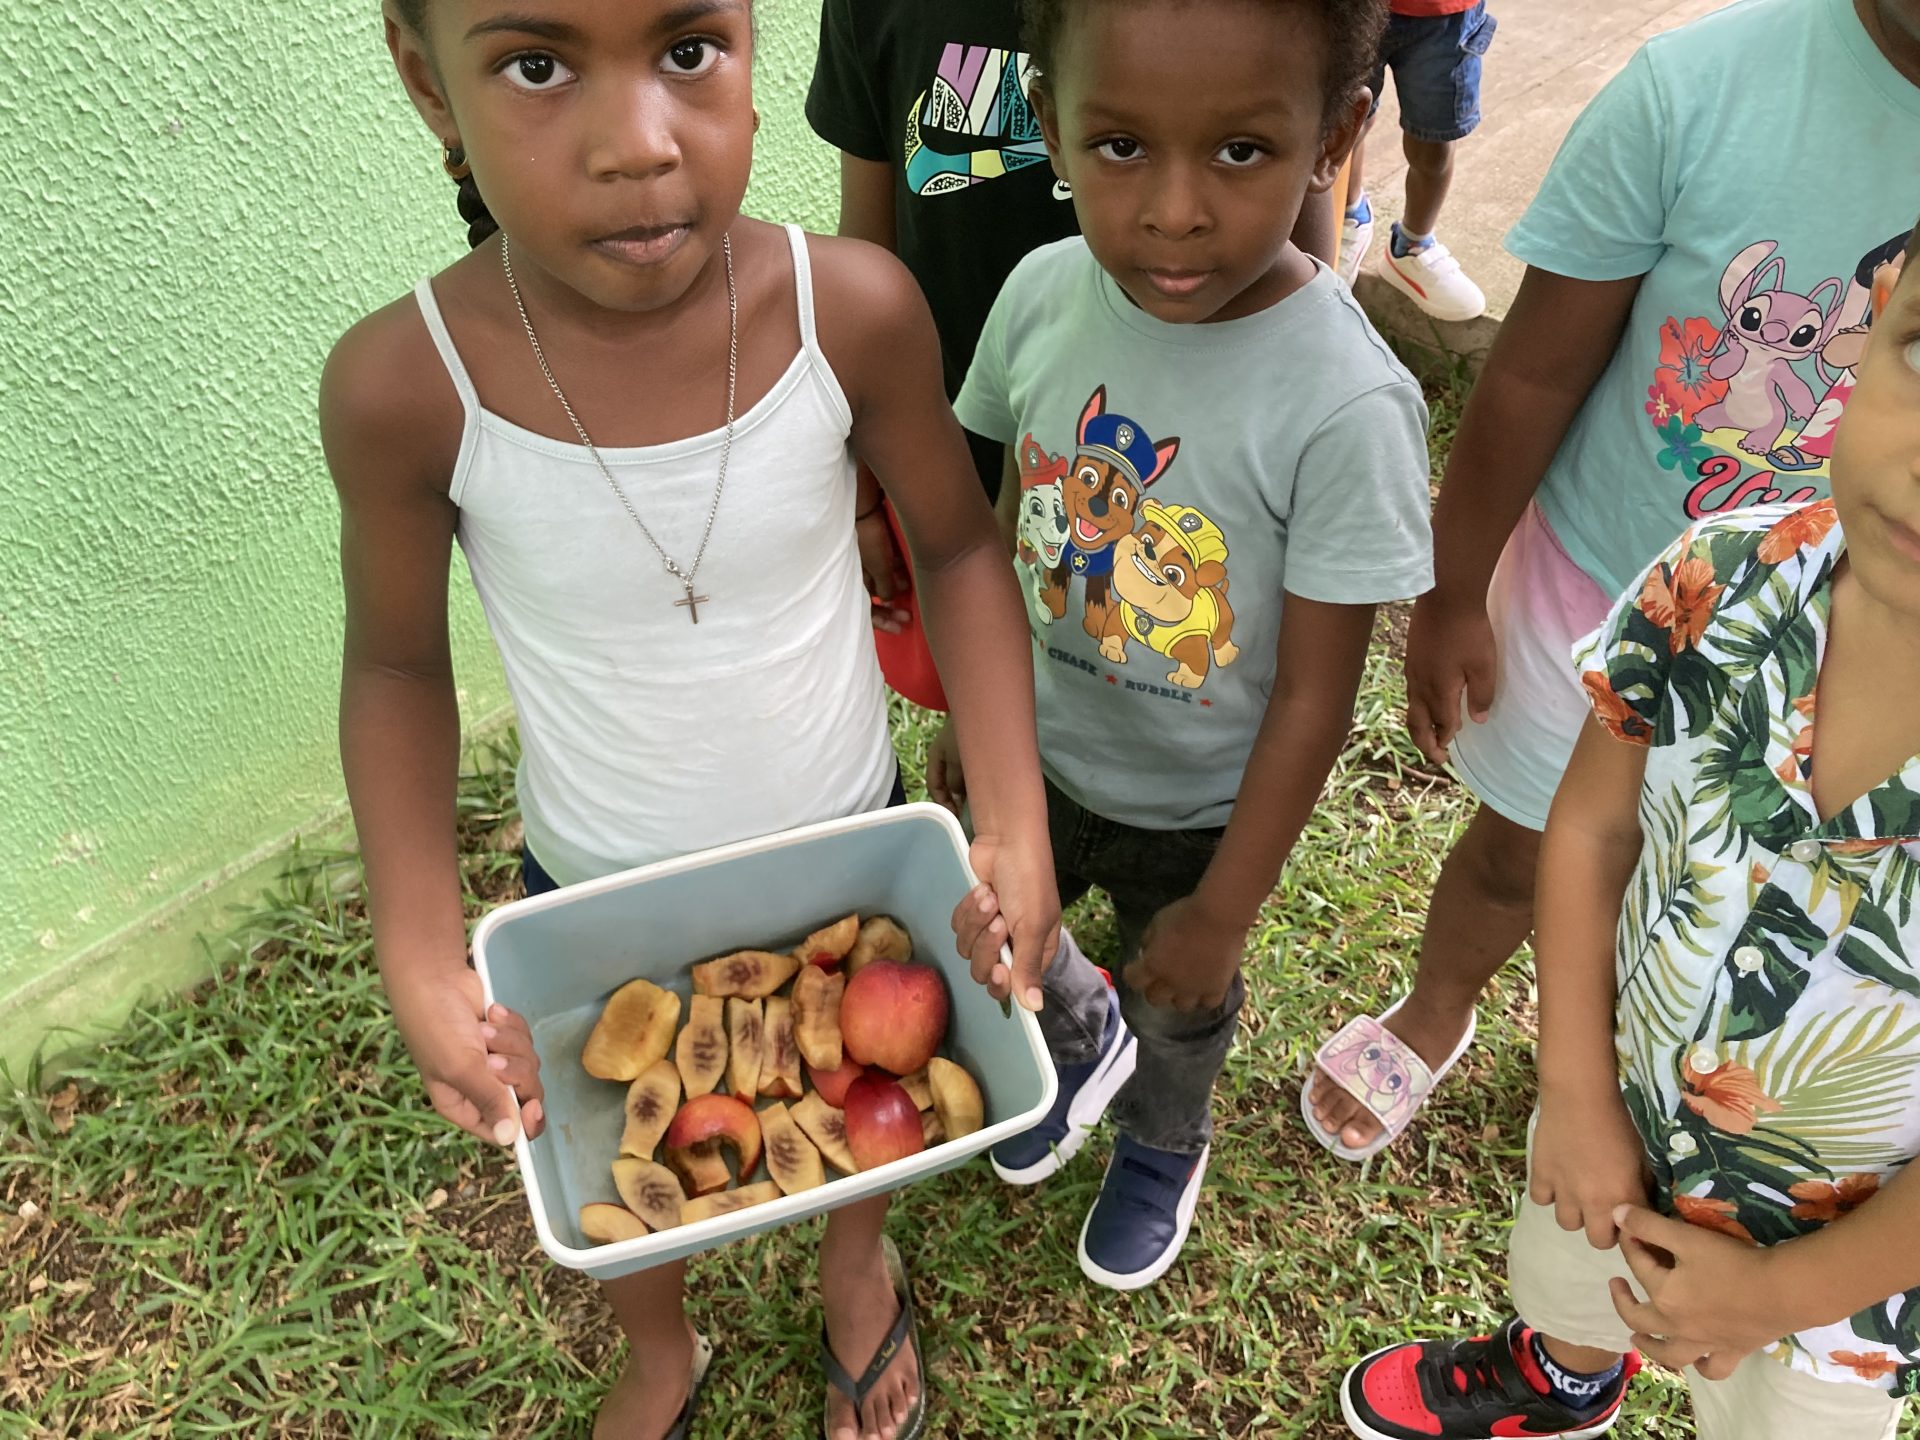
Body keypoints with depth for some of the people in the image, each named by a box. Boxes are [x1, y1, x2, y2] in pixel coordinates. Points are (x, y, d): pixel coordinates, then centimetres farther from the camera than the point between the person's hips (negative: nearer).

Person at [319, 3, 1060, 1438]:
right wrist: (423, 966, -17)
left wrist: (1014, 822, -19)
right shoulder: (404, 388, -26)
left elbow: (959, 545, -10)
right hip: (597, 892, 0)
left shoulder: (856, 310, -25)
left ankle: (858, 1271, 67)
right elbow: (398, 667, -10)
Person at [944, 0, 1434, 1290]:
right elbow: (1017, 531, -2)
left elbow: (1315, 696, -22)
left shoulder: (1345, 404, -32)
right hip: (1040, 747, 4)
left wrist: (1224, 910, -14)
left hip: (1197, 802, -3)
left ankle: (1166, 1144, 61)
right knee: (979, 947, 25)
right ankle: (1083, 1038, 61)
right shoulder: (1044, 294, -18)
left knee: (1181, 1001, 25)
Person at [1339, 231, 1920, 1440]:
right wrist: (1574, 1093, -7)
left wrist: (1780, 1292, -12)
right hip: (1621, 1117, 4)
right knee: (1562, 1286, 35)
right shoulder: (1725, 586, -25)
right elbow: (1592, 826, -9)